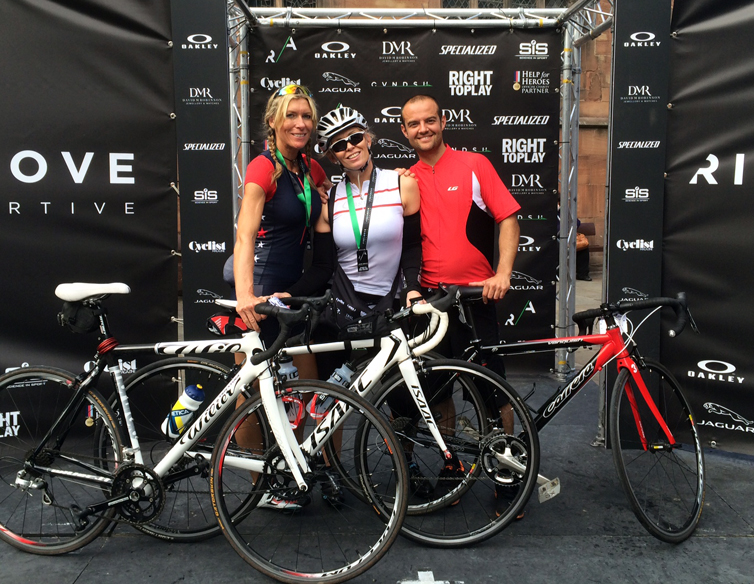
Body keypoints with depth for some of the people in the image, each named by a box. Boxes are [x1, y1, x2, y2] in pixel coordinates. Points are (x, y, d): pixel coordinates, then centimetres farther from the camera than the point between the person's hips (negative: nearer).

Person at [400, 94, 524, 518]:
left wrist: (503, 273, -15)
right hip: (429, 298, 4)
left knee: (493, 390, 0)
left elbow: (508, 218, -3)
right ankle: (451, 467, 27)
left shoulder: (474, 165, 1)